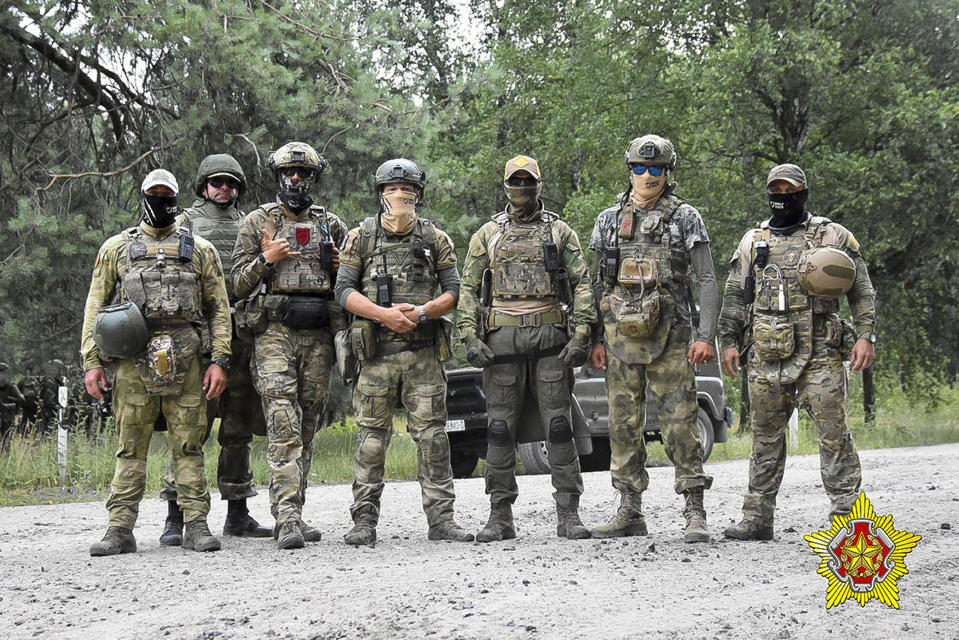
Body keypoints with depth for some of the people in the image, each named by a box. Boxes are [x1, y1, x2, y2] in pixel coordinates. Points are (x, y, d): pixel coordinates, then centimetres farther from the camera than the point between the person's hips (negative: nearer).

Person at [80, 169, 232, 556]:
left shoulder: (200, 250, 13)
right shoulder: (117, 248, 13)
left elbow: (219, 308, 10)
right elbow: (95, 305, 10)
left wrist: (220, 360, 0)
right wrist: (91, 361, 1)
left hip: (184, 360, 0)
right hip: (132, 360, 0)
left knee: (189, 446, 1)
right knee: (130, 447, 0)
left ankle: (196, 526, 3)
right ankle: (120, 530, 2)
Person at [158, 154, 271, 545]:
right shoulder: (187, 223, 8)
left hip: (243, 335, 4)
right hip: (200, 335, -4)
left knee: (239, 430, 8)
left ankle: (238, 513, 14)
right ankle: (176, 517, -7)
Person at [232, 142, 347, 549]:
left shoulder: (331, 225, 16)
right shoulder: (258, 222, 7)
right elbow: (239, 283, 5)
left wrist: (340, 266, 1)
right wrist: (268, 259, -11)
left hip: (318, 335, 4)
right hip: (274, 330, -4)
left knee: (308, 428, 6)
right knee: (284, 426, -15)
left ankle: (293, 515, 14)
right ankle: (287, 519, -22)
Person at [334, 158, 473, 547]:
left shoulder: (435, 239, 9)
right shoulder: (361, 238, 6)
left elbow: (453, 290, 7)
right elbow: (344, 290, 0)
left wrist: (421, 312, -12)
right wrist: (384, 314, -14)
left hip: (424, 352, 1)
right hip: (377, 353, -1)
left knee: (433, 435, 0)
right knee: (372, 438, 0)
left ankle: (440, 519, 3)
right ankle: (364, 522, 4)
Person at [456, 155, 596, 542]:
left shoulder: (560, 232, 10)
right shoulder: (487, 234, 12)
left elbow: (582, 283, 5)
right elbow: (468, 288, 10)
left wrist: (581, 334, -6)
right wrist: (470, 336, -3)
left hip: (550, 335, -1)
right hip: (502, 337, 1)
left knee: (558, 426, -3)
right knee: (501, 429, 1)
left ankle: (568, 514, 0)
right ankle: (500, 516, 6)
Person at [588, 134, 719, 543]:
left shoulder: (685, 218, 2)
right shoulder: (609, 221, 12)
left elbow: (707, 280, -2)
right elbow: (598, 284, 15)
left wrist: (706, 336, -11)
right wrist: (595, 339, 8)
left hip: (669, 337, -4)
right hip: (620, 337, 4)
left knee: (679, 424, -7)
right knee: (623, 425, 5)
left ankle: (695, 514, -4)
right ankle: (630, 513, 12)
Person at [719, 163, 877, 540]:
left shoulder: (833, 236, 8)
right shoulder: (753, 242, 16)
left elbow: (862, 291, 6)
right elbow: (734, 297, 18)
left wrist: (866, 335, -5)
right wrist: (729, 341, 9)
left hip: (821, 355, -3)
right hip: (766, 357, 3)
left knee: (833, 433, -9)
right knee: (766, 436, 7)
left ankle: (846, 512, -6)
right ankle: (757, 519, 11)